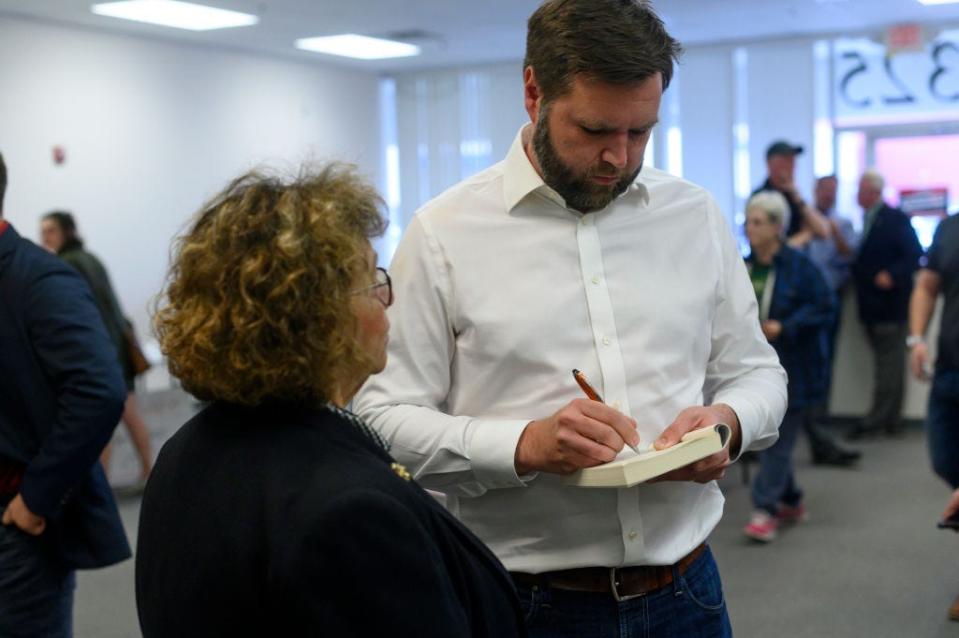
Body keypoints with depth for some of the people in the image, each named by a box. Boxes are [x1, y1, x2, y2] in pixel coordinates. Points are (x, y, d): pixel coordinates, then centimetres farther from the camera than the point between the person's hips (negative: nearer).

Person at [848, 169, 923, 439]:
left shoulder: (895, 219, -9)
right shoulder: (866, 220, 15)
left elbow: (915, 254, -14)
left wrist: (892, 275, -22)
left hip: (890, 303, -8)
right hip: (872, 304, 8)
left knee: (888, 364, -5)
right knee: (888, 365, 12)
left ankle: (875, 421, -5)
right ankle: (891, 421, 17)